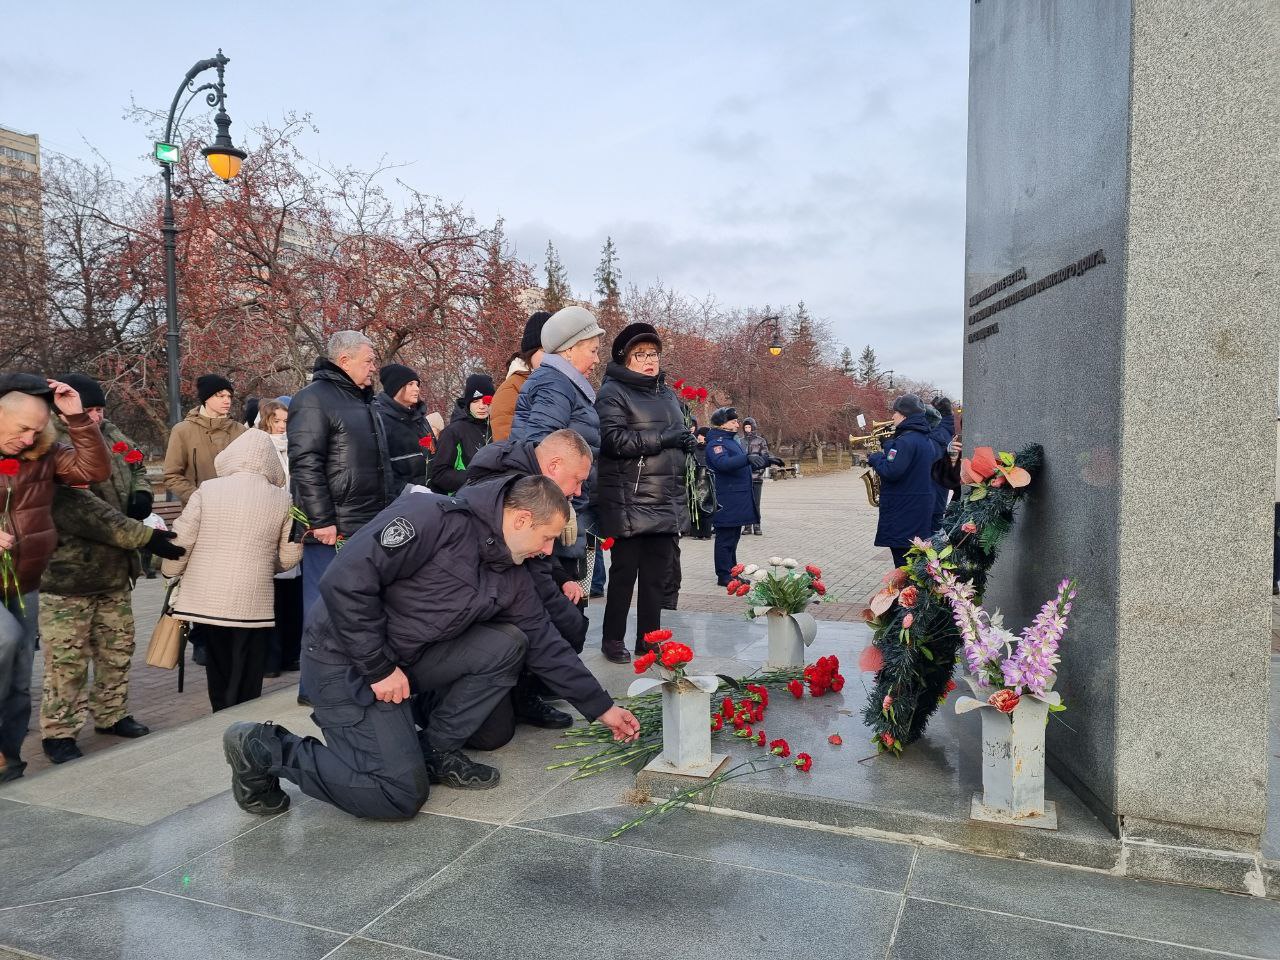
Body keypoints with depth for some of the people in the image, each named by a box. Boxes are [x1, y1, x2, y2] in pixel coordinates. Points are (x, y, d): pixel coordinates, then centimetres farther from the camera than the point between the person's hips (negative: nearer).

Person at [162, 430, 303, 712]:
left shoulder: (207, 490, -2)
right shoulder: (282, 499, -2)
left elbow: (181, 540, -1)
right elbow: (290, 556, 1)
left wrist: (170, 574, 16)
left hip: (206, 598, 2)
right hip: (253, 603, -2)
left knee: (219, 673, 18)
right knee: (247, 687, 7)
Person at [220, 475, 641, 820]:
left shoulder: (510, 577, 3)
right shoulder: (434, 518, -23)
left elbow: (545, 644, 11)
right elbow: (345, 579, -27)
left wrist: (602, 707, 12)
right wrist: (379, 668, -22)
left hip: (409, 657, 8)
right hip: (346, 660, -8)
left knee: (508, 644, -6)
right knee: (403, 794, -11)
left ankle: (436, 750, 6)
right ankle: (264, 748, 4)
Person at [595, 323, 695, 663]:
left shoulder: (668, 393, 19)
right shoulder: (613, 392, -5)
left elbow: (679, 433, 31)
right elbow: (612, 439, -19)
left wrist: (688, 442, 8)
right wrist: (662, 438, -19)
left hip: (668, 503, 7)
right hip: (630, 504, -7)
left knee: (658, 574, 11)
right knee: (625, 572, 1)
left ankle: (648, 638, 22)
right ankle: (613, 639, 16)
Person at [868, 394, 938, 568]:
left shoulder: (905, 440, -19)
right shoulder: (927, 440, 12)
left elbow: (891, 471, -26)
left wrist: (875, 458, -8)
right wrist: (887, 448, 14)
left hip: (903, 511, -10)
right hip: (923, 508, 10)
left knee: (903, 561, -5)